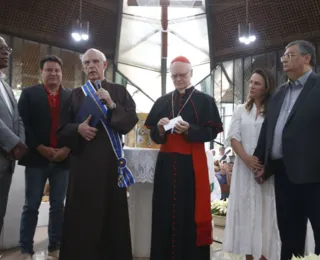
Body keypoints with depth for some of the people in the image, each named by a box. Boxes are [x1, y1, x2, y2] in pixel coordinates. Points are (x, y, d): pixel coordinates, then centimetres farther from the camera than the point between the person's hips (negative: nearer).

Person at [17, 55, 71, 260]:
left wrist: (67, 149, -10)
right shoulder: (29, 93, 5)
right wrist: (40, 148, -13)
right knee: (31, 206, 4)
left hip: (63, 159, 2)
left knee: (58, 206, 8)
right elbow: (23, 123, -4)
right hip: (37, 158, -2)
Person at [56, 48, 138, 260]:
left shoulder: (119, 91, 9)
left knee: (112, 210, 2)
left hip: (111, 158, -1)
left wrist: (111, 105, -16)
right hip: (83, 158, 1)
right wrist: (78, 128, -11)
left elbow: (131, 120, -2)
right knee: (82, 212, 1)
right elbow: (62, 129, 10)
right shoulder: (76, 94, 13)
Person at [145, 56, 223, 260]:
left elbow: (211, 133, -4)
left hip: (192, 163, -3)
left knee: (191, 212, -1)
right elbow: (153, 135, 11)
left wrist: (189, 129, -20)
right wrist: (160, 128, -11)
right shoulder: (162, 102, 12)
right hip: (166, 162, 3)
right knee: (165, 212, 6)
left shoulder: (205, 101, 3)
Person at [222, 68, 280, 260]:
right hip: (245, 166, 3)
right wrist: (246, 158, -13)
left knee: (264, 210, 0)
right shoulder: (241, 110, 11)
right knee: (246, 208, 5)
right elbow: (233, 137, 2)